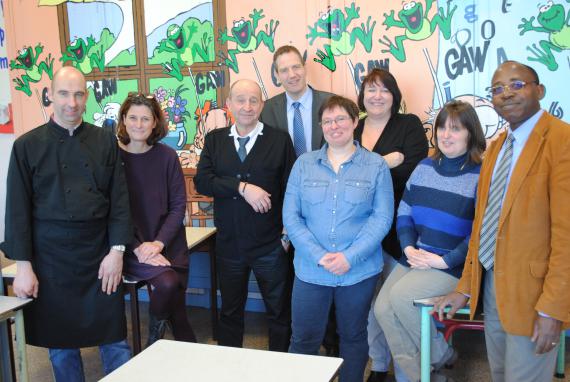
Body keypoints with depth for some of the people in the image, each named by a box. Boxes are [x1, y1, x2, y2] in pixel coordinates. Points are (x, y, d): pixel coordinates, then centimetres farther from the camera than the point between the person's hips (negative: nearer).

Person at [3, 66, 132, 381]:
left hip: (99, 254, 1)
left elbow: (119, 199, 2)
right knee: (60, 345, 11)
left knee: (114, 341, 7)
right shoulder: (28, 145, -1)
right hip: (50, 257, -1)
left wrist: (117, 251, -5)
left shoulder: (105, 141, 3)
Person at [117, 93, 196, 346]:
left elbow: (178, 206, 1)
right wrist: (138, 248, -15)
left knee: (177, 314, 0)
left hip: (169, 246, 2)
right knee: (167, 282, -26)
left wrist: (158, 243, -12)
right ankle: (154, 343, -1)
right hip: (131, 248, -2)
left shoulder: (167, 156, 1)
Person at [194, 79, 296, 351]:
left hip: (270, 245, -2)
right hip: (228, 244, 3)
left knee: (279, 311, 11)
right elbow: (201, 181, -8)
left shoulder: (280, 140, -2)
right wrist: (242, 187, -19)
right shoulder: (214, 140, 5)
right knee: (230, 310, 18)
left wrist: (288, 233, -6)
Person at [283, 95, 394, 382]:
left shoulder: (376, 166, 0)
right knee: (304, 339, 8)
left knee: (353, 337, 16)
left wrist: (349, 257, -17)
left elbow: (382, 217, -6)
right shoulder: (304, 163, 4)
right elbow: (291, 215, -1)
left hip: (359, 270, -1)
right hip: (310, 269, 1)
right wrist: (318, 255, -14)